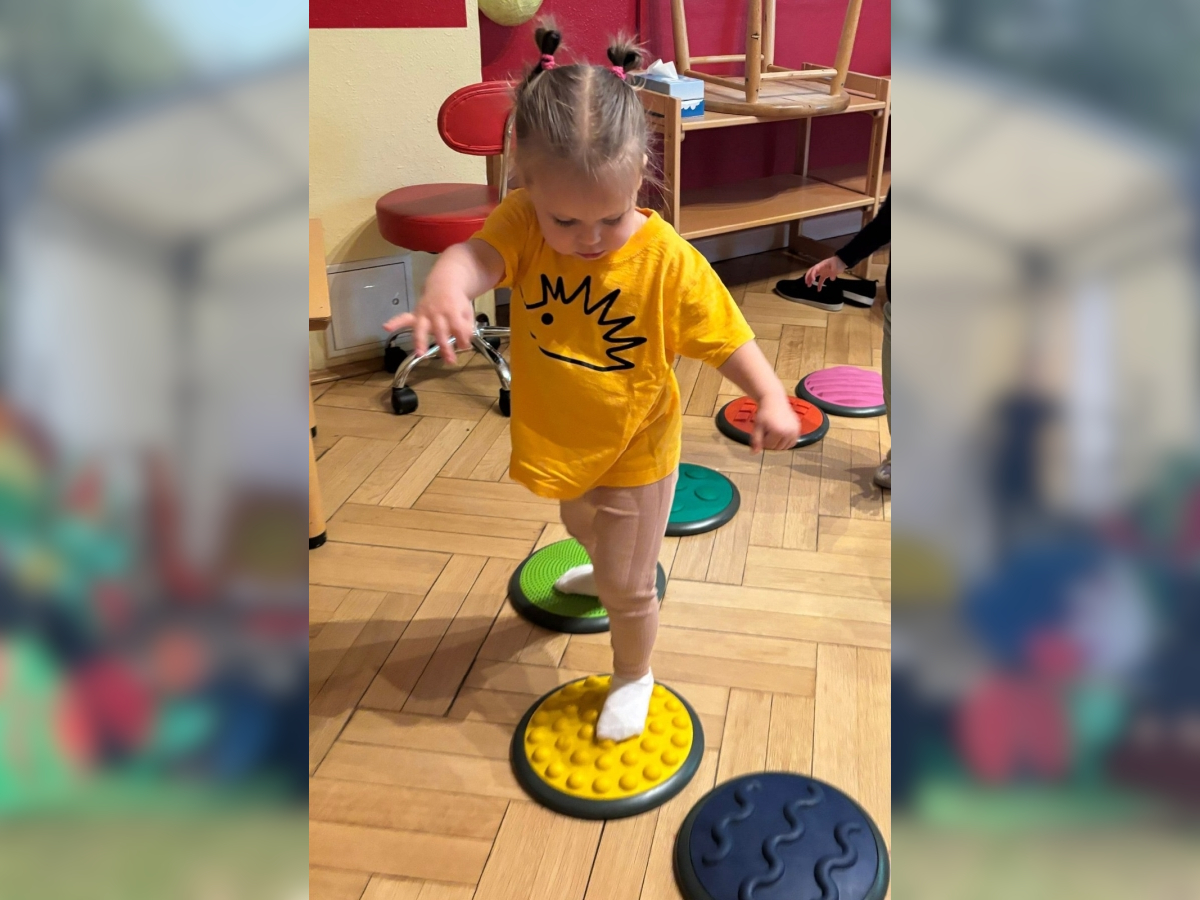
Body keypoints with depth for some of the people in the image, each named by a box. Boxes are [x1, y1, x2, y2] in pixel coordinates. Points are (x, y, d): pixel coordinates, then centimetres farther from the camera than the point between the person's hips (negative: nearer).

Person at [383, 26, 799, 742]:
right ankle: (604, 570, 72)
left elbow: (725, 336, -19)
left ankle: (633, 676, 41)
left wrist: (772, 398, -35)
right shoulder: (525, 223, -21)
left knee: (627, 585, 11)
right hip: (561, 441, 5)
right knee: (584, 528, 36)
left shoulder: (668, 258, -27)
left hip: (635, 451, -4)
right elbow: (478, 255, -40)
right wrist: (446, 288, -64)